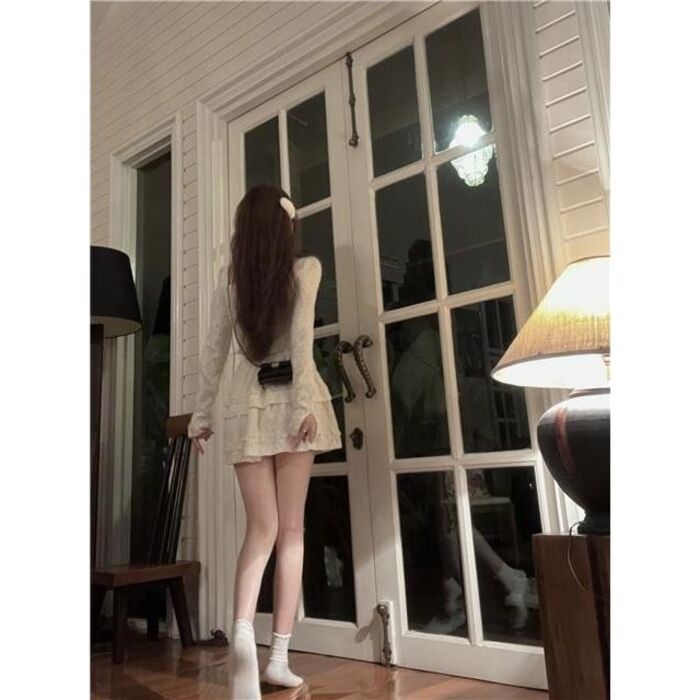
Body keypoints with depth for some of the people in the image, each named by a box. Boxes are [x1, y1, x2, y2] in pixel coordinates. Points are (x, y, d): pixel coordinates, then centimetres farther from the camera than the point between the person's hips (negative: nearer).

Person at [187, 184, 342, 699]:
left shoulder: (230, 276, 10)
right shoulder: (306, 268, 4)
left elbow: (214, 350, 9)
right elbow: (301, 338, -10)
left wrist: (202, 414, 15)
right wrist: (305, 403, -14)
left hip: (246, 406, 2)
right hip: (288, 401, -2)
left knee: (262, 529, 5)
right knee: (291, 529, 5)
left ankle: (242, 630, -18)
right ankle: (279, 657, 8)